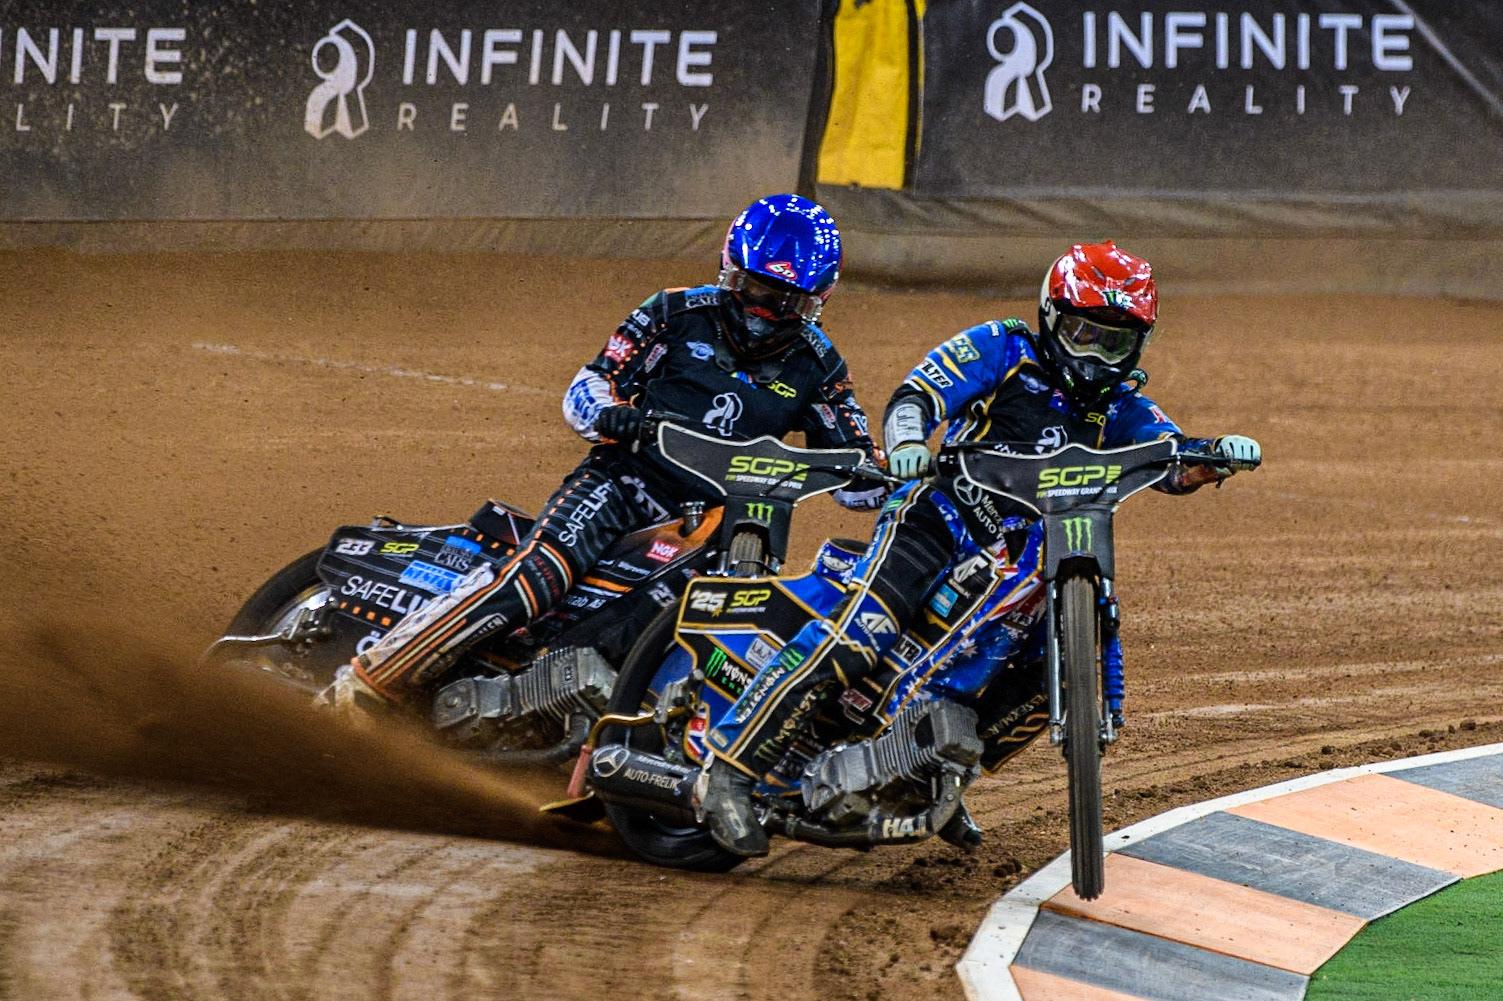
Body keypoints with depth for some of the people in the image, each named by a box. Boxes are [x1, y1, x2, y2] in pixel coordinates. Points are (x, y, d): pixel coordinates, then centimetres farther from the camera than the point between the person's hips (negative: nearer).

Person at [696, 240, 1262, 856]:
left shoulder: (1120, 406, 16)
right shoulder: (1000, 349, 2)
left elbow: (1172, 460, 2)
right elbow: (916, 392, -10)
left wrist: (1214, 456, -21)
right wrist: (906, 438, -32)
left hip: (1026, 557, 6)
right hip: (937, 522, -6)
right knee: (852, 641, -25)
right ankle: (728, 772, -25)